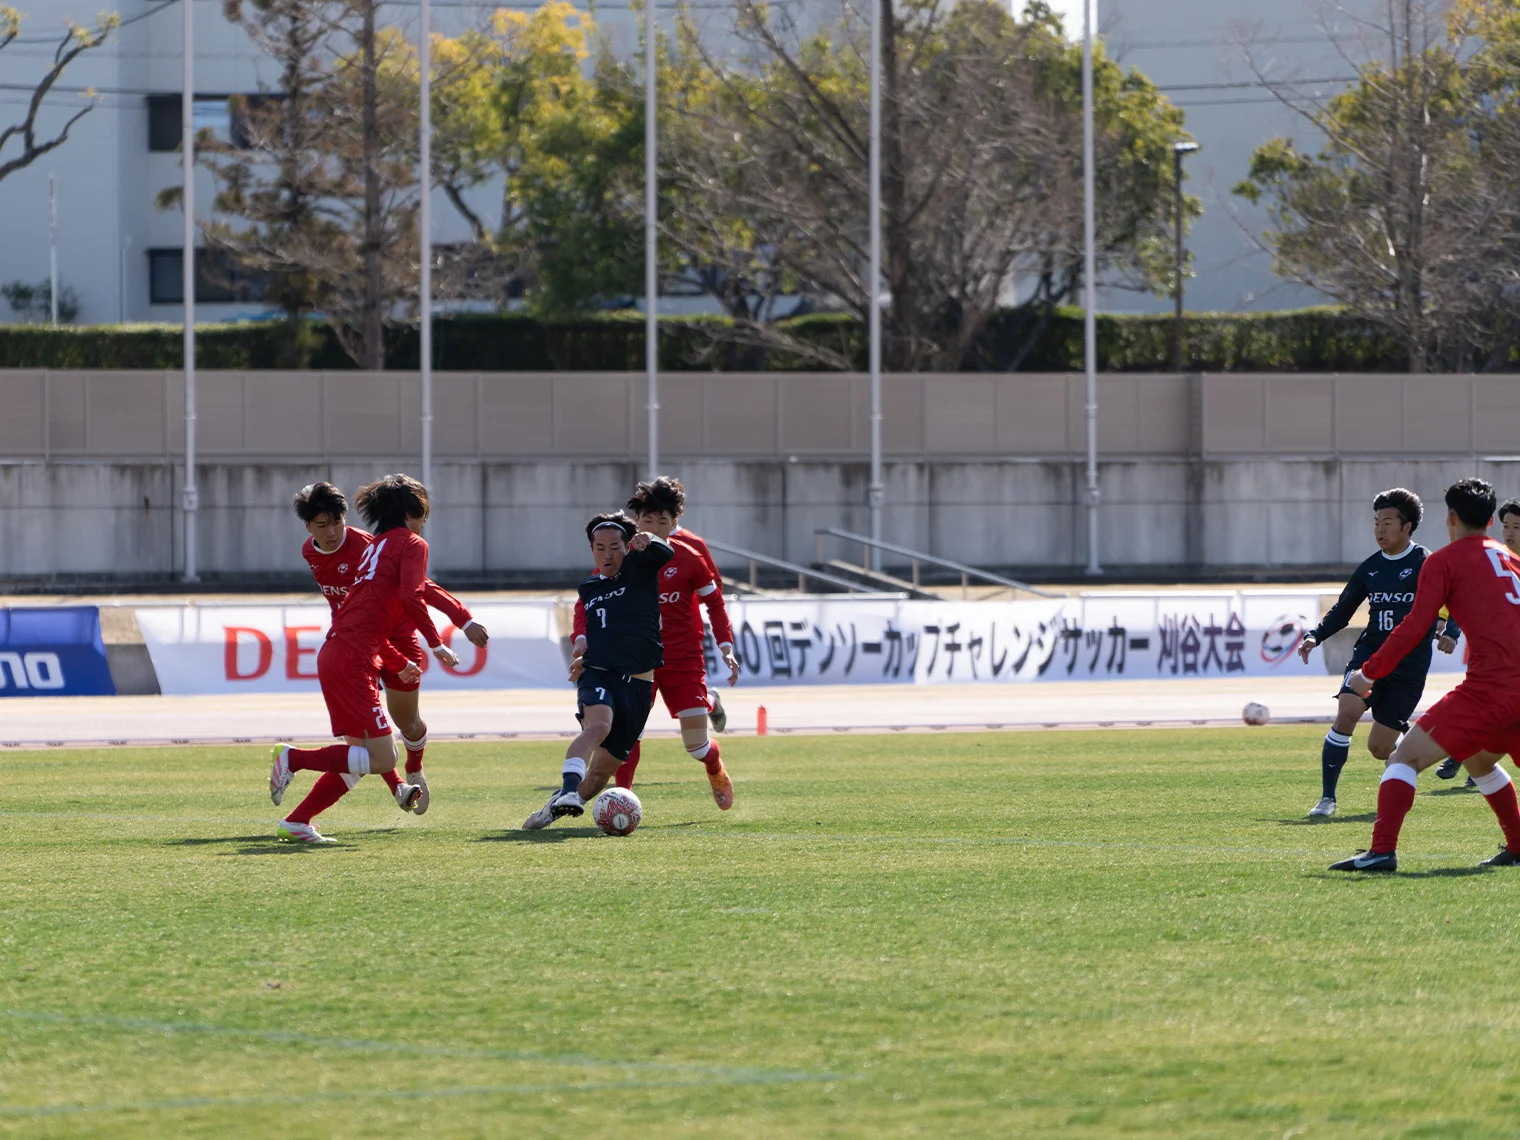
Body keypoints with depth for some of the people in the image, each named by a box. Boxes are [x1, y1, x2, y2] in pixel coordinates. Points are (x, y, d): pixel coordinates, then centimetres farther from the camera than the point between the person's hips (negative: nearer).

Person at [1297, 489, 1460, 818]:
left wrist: (1450, 633, -24)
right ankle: (1327, 798, -16)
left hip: (1409, 666, -3)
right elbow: (1342, 611, 19)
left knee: (1379, 747, -1)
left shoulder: (1427, 565, -3)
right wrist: (1315, 636, 4)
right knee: (1346, 715, -23)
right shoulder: (1369, 569, 10)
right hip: (1369, 655, 3)